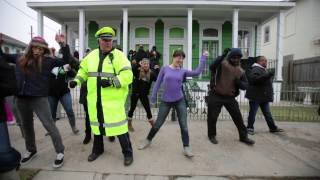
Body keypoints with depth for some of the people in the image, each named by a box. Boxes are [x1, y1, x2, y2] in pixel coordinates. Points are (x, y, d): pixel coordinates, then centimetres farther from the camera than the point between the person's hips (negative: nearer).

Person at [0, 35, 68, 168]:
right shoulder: (20, 59, 8)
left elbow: (65, 60, -10)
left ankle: (60, 152, 6)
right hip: (22, 99, 5)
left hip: (39, 98, -5)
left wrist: (63, 45, -18)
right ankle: (31, 150, 39)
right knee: (26, 126, 19)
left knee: (49, 125, -4)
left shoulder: (47, 60, -3)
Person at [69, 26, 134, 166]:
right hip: (95, 99, 6)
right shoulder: (92, 55, 11)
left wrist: (111, 82, -25)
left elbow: (127, 75, -15)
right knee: (97, 123, 19)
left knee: (118, 125, -3)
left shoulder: (119, 55, -6)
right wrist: (76, 81, 7)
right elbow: (83, 71, 23)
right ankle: (97, 149, 42)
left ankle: (128, 153, 17)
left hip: (113, 99, -5)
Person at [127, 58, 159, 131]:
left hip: (144, 94, 2)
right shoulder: (137, 70, -9)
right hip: (135, 93, -2)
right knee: (132, 108, 10)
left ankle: (153, 125, 22)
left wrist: (157, 70, -18)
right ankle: (129, 125, 29)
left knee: (148, 110, 8)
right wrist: (138, 64, -36)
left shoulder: (151, 73, -3)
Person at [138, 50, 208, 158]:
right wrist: (153, 96, 1)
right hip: (166, 101, -1)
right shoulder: (164, 69, -2)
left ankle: (186, 148, 17)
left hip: (180, 101, 2)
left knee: (184, 125, 1)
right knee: (158, 124, 8)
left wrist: (203, 58, -7)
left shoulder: (183, 71, 2)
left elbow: (197, 72, -8)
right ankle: (148, 140, 32)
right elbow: (158, 83, 1)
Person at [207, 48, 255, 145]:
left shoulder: (241, 71, 9)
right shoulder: (222, 63, -5)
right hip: (215, 96, -4)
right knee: (212, 117, 5)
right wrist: (223, 56, -31)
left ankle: (243, 136, 30)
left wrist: (239, 82, -13)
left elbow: (245, 85, 9)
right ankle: (212, 135, 27)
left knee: (238, 117, 10)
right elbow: (212, 68, -26)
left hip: (230, 97, 4)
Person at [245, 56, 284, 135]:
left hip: (264, 96, 10)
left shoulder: (264, 70, 20)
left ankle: (273, 127, 26)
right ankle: (250, 128, 11)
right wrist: (268, 75, -32)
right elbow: (254, 79, -32)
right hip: (255, 96, -9)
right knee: (253, 112, 0)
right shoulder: (256, 69, -13)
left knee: (267, 113, 16)